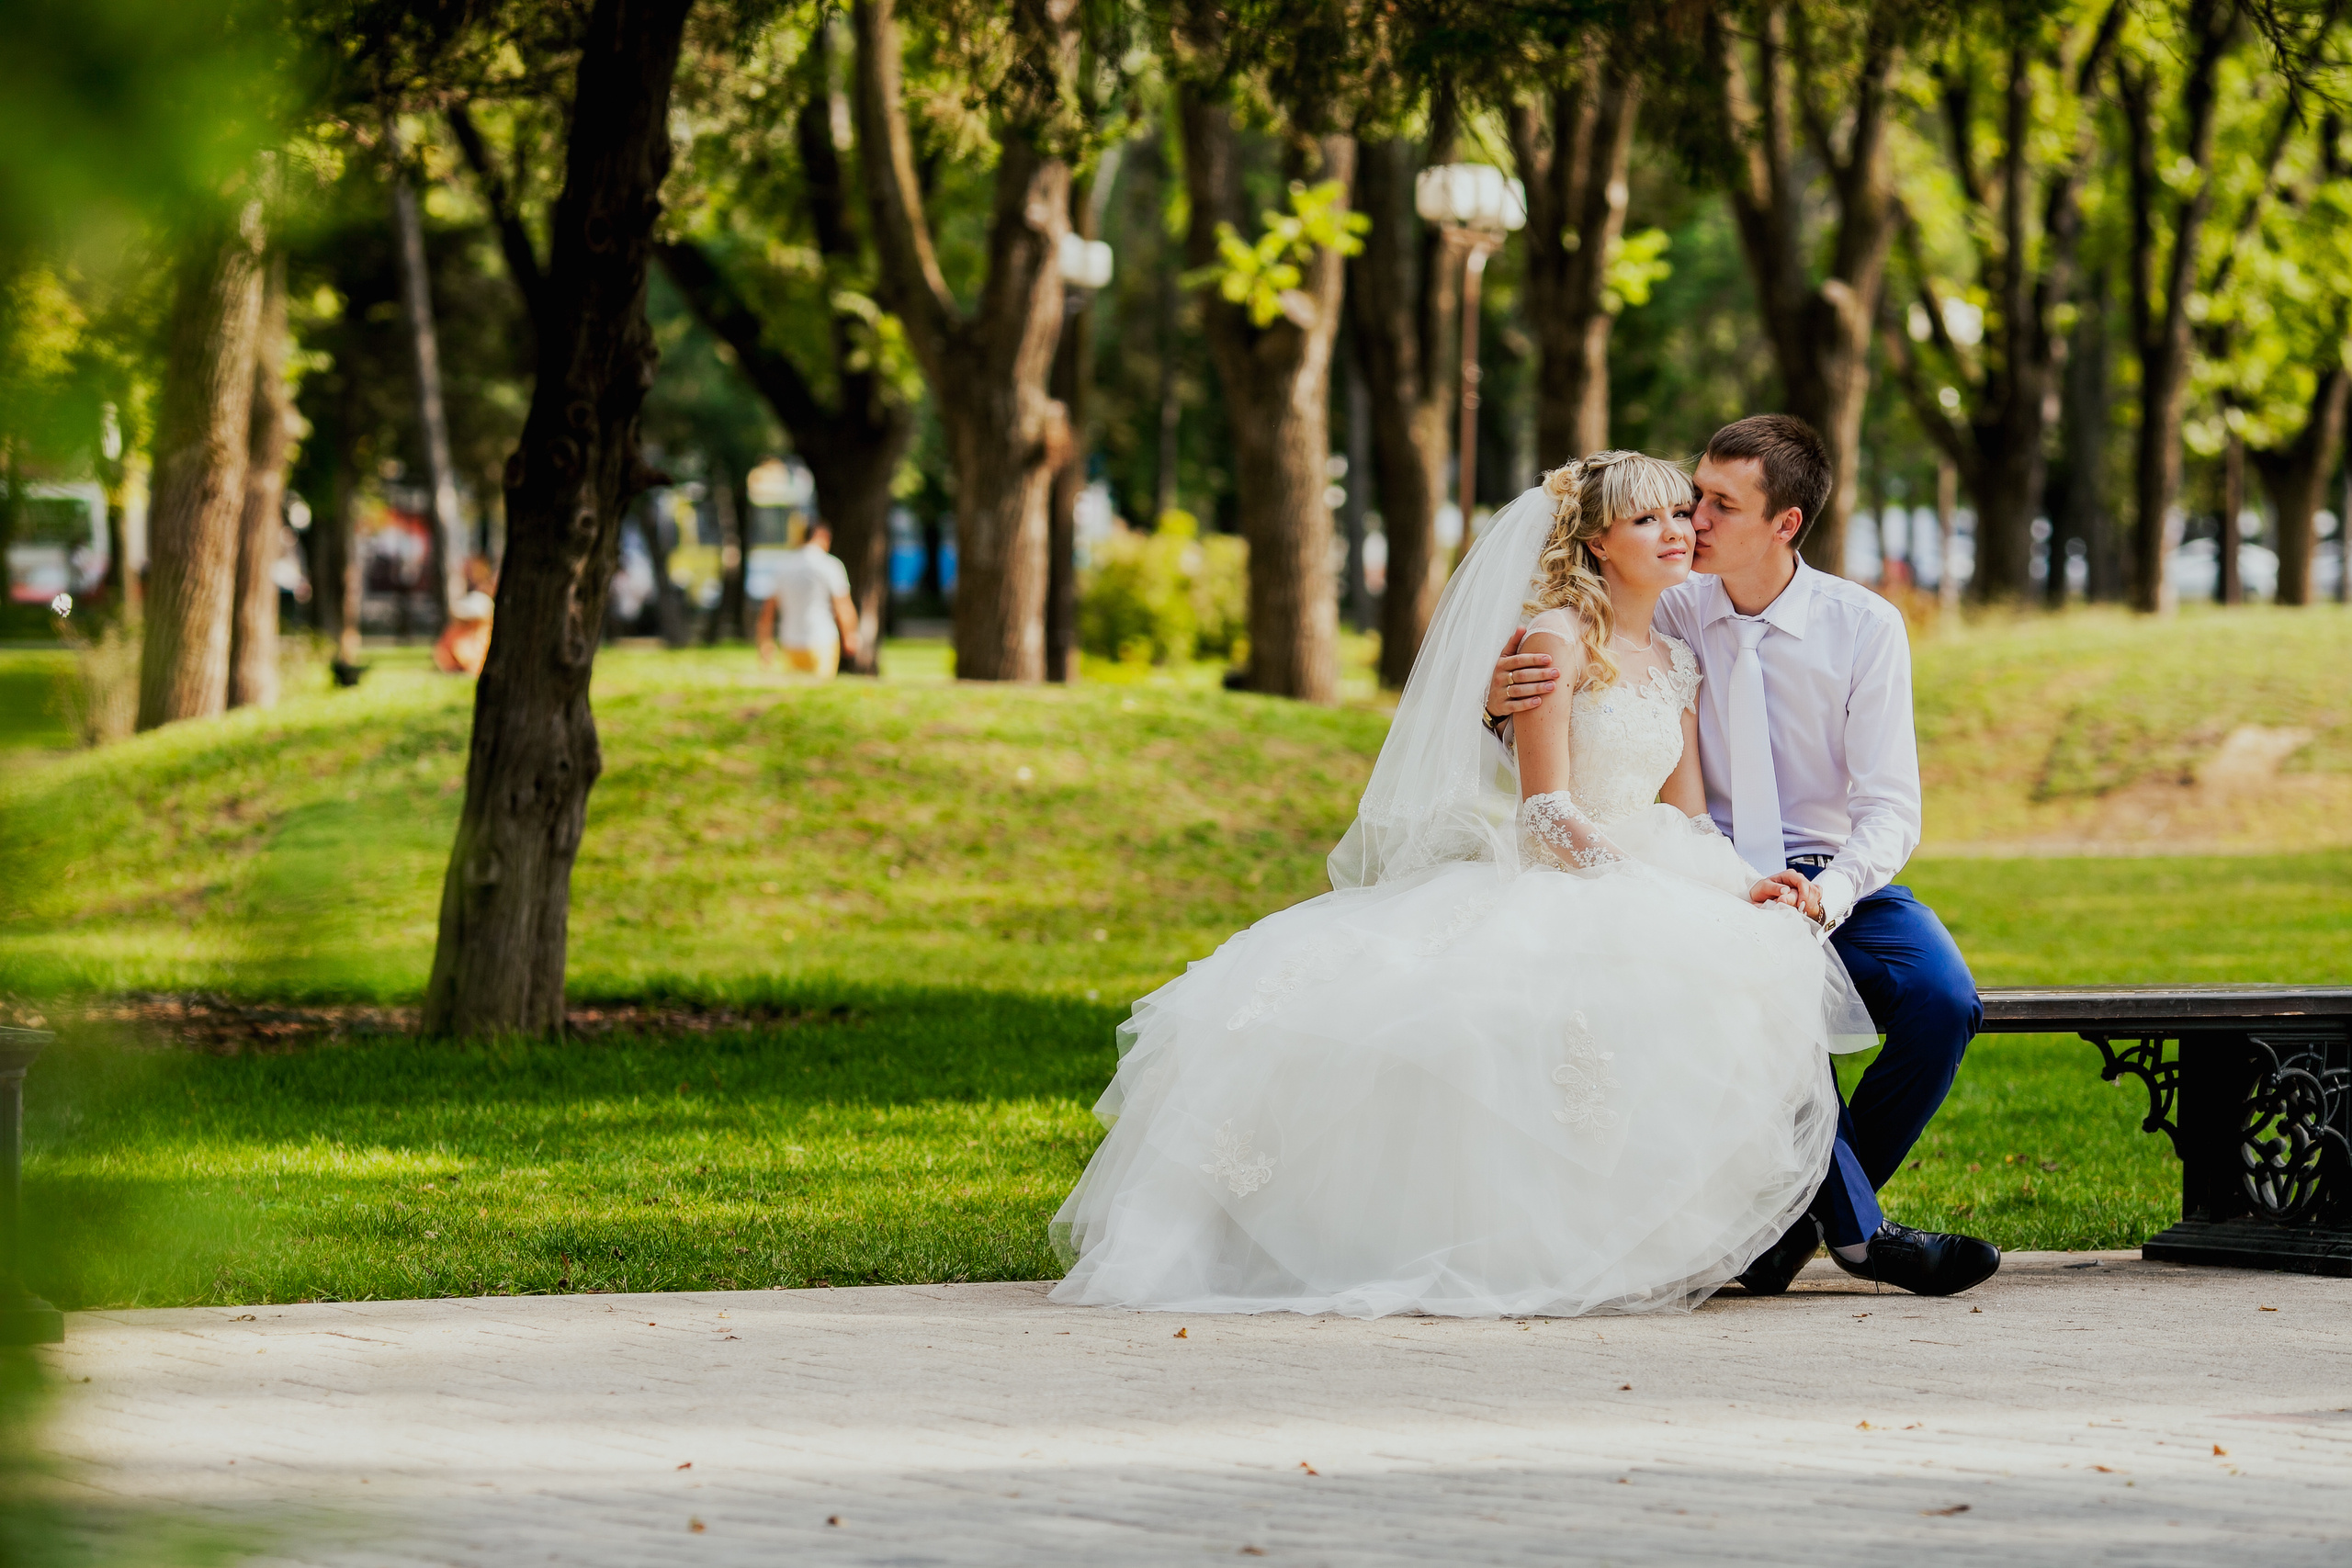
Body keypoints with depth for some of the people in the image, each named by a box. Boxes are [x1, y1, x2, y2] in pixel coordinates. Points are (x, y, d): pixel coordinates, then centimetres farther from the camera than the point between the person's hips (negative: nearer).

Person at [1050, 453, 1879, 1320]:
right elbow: (1548, 811, -11)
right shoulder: (1555, 639, -5)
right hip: (1540, 891, -7)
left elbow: (1687, 820, 16)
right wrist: (1666, 891, -20)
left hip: (1643, 901, 7)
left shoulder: (1675, 664, 18)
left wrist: (1738, 887, -5)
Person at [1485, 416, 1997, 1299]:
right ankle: (1857, 1228, -23)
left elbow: (1890, 807, -7)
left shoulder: (1864, 627, -4)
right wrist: (1501, 698, -21)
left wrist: (1825, 896, -28)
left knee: (1943, 999, -29)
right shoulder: (1666, 613, -1)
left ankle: (1808, 1215, -9)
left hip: (1835, 883, 1)